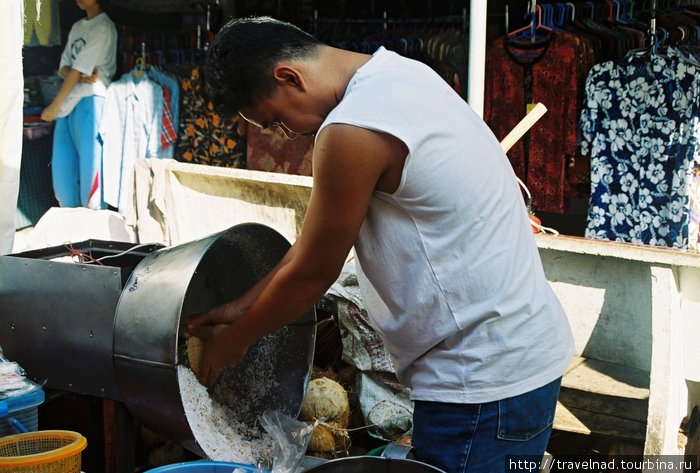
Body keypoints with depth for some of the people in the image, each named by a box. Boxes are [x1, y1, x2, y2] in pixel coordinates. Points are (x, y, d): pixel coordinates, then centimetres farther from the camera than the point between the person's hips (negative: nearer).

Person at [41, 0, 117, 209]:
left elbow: (79, 68, -9)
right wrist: (81, 76, -10)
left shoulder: (104, 27, -5)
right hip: (68, 102, 8)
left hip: (90, 98, -7)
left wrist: (55, 105, -10)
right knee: (61, 164, 4)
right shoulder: (76, 27, 20)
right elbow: (64, 67, 13)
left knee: (89, 161, -9)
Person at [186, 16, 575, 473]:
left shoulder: (352, 133, -23)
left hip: (484, 382, -10)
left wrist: (234, 341, 7)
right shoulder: (399, 72, 8)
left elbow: (310, 275, -10)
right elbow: (319, 234, 14)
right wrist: (244, 305, 16)